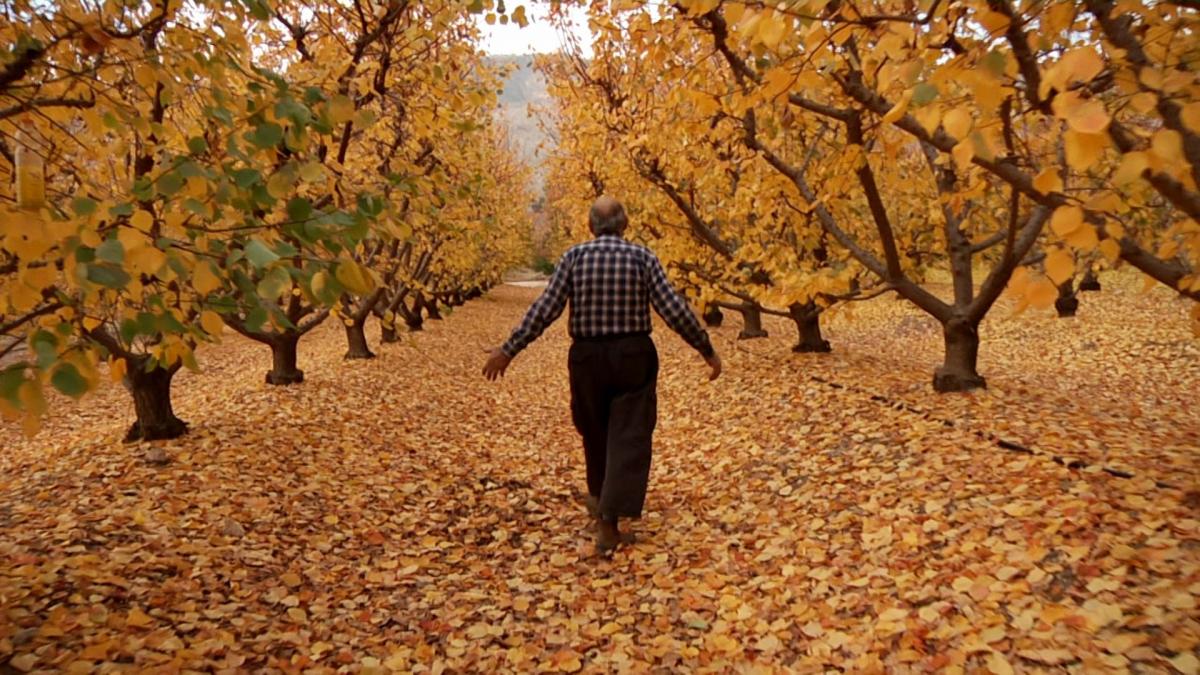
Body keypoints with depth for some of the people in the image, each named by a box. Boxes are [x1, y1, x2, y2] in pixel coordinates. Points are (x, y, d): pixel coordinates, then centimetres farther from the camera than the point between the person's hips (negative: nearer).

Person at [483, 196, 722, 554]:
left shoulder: (574, 256, -3)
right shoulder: (643, 257, -4)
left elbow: (545, 309, -8)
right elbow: (675, 310, -9)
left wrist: (509, 349, -1)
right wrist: (707, 350, 0)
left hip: (587, 357, 2)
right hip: (633, 357, -1)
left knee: (595, 431, 21)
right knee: (629, 438, 1)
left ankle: (600, 497, 42)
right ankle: (608, 521, -6)